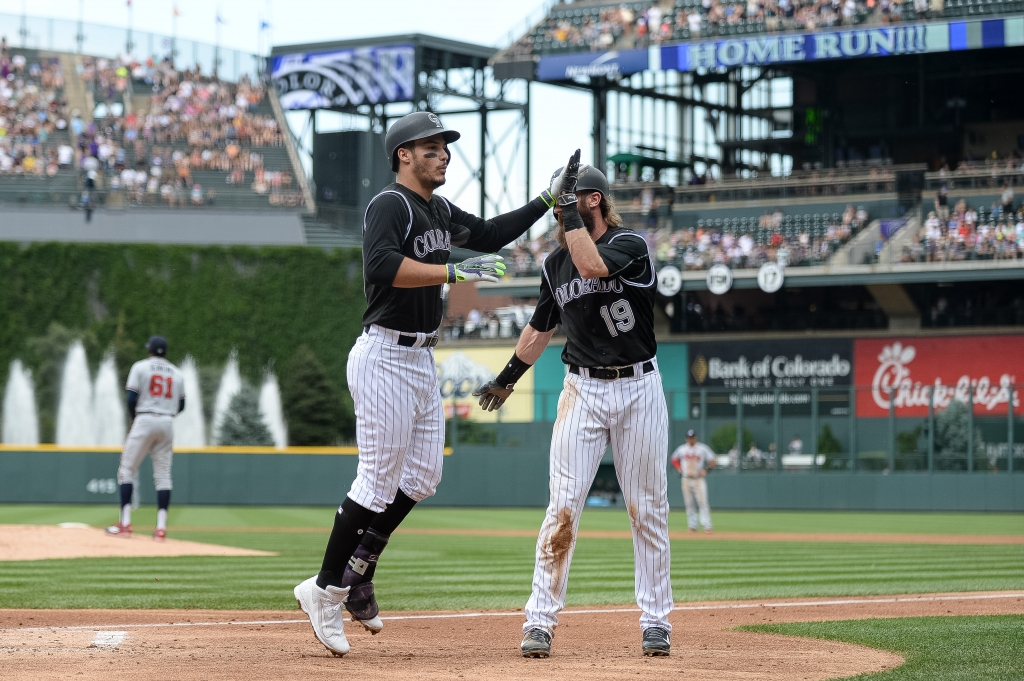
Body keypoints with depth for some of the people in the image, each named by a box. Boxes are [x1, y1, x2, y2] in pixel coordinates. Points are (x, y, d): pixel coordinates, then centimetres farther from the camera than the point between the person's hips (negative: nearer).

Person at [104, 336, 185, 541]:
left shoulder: (140, 367, 0)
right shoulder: (176, 373, 13)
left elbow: (132, 398, -7)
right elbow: (180, 405, 13)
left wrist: (133, 419, 8)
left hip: (144, 421, -4)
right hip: (167, 423, 4)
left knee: (127, 469, 1)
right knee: (163, 474, 4)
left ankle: (125, 524, -10)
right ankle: (161, 528, -4)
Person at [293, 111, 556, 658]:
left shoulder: (440, 211, 15)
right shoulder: (390, 205, -13)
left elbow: (488, 235, 28)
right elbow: (381, 266, -30)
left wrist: (545, 201, 17)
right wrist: (453, 272, -33)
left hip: (422, 360, 9)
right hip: (385, 356, -9)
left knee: (421, 478, 10)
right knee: (379, 481, -8)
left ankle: (356, 576, 20)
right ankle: (325, 589, 1)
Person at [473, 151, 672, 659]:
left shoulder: (631, 246, -9)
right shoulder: (555, 264, 8)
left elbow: (592, 264, -31)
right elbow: (540, 328, 21)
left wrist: (570, 210, -23)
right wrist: (508, 378, 26)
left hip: (639, 388, -3)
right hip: (582, 390, 3)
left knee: (647, 509, 3)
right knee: (564, 506, -6)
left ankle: (655, 619, 13)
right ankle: (540, 621, -3)